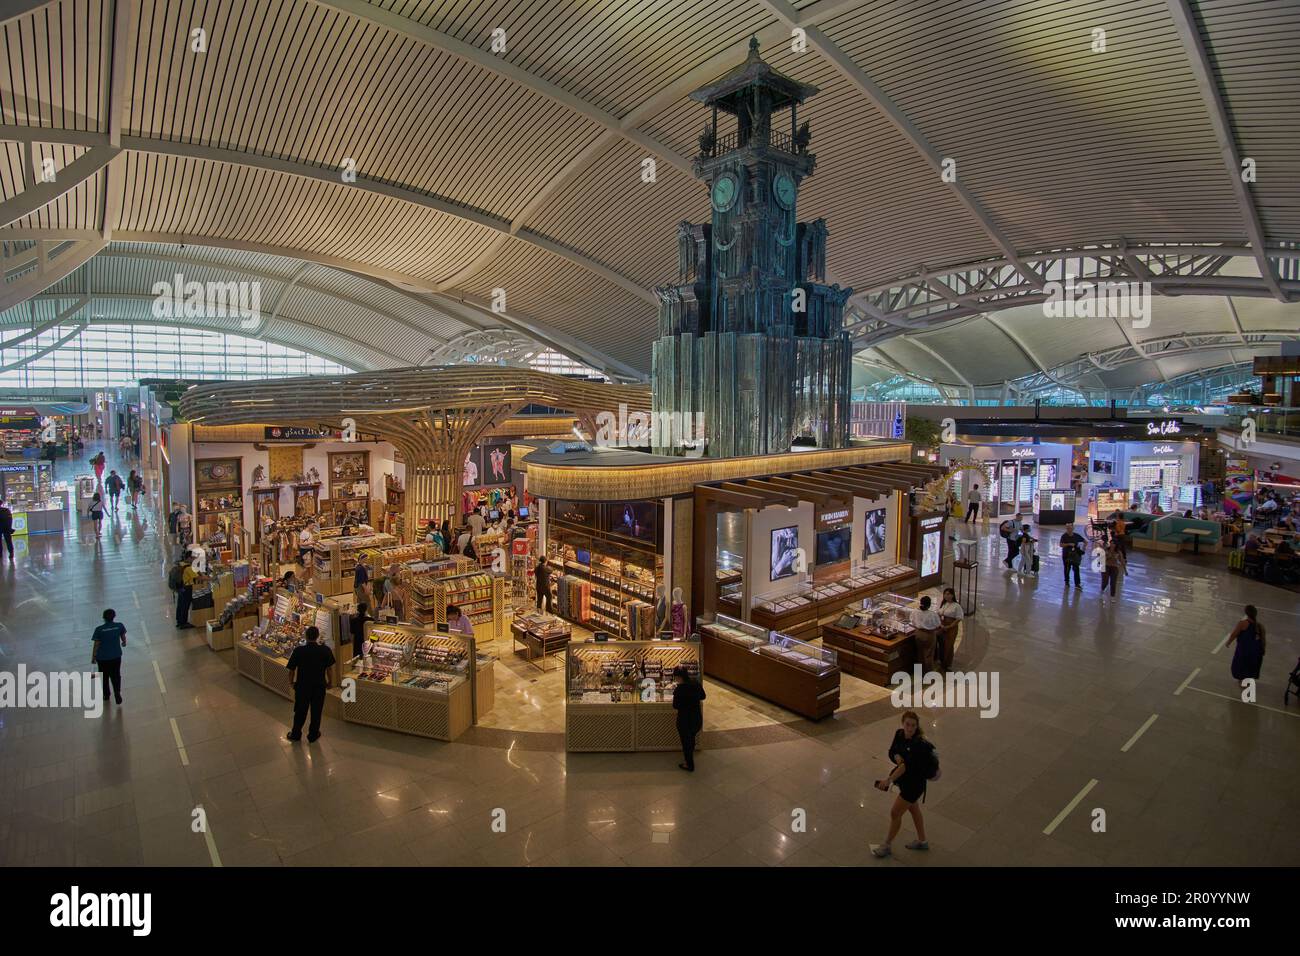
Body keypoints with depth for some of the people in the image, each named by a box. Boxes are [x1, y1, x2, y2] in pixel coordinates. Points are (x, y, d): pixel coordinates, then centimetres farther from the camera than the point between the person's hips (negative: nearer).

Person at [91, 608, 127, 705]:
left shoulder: (99, 629, -15)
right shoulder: (119, 626, -9)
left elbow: (96, 645, -10)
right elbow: (123, 637, 8)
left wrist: (93, 657, 3)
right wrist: (124, 643, 31)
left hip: (102, 657, -1)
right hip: (116, 656, 1)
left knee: (104, 676, 19)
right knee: (116, 675, 11)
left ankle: (106, 695, 33)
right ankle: (117, 692, -7)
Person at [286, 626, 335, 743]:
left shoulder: (298, 650, -16)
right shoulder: (325, 650, -13)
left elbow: (291, 669, -9)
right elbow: (329, 668, -5)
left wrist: (291, 682, 10)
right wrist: (329, 682, 11)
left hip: (302, 686, 0)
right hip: (319, 686, 0)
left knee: (300, 711, 18)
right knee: (316, 711, 14)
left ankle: (296, 734, 34)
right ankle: (313, 735, 27)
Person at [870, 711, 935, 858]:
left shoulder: (919, 744, -32)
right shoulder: (899, 734, -10)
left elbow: (907, 765, -39)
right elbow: (892, 751, -4)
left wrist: (889, 779, -46)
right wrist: (897, 757, -28)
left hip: (914, 784, -7)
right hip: (905, 779, 7)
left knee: (895, 813, 4)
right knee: (913, 809, 25)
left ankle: (887, 845, 25)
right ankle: (922, 841, 47)